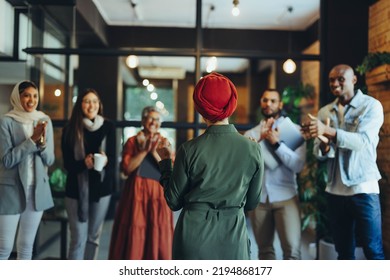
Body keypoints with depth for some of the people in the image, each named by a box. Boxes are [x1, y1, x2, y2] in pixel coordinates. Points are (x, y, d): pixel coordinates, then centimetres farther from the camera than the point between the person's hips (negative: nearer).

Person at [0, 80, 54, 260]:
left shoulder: (45, 120, 5)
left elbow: (50, 160, 5)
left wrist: (42, 141, -15)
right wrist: (32, 140, -18)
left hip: (38, 189, 4)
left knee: (26, 246, 12)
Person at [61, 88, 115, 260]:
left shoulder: (108, 127, 0)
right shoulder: (70, 129, -3)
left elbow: (113, 158, -1)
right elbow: (67, 163, -6)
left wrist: (105, 161, -25)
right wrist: (84, 163, -27)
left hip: (101, 188, 2)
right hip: (76, 189, -2)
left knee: (93, 236, 11)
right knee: (78, 238, -3)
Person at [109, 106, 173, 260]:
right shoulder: (132, 141, 5)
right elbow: (127, 168, -7)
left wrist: (154, 152, -13)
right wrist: (144, 150, -14)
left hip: (158, 194, 1)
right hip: (136, 193, -1)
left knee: (158, 236, 3)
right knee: (133, 235, 0)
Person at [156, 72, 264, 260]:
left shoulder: (190, 150, -11)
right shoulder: (252, 149, -6)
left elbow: (174, 202, -1)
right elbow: (252, 202, 4)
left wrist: (165, 161, 9)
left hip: (194, 235, 0)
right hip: (233, 236, 1)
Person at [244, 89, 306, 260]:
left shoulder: (293, 129, 1)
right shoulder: (251, 134, 9)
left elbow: (298, 165, -9)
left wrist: (276, 143, -17)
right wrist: (259, 139, -18)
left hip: (286, 197, -3)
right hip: (258, 198, 3)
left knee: (292, 250, -9)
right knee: (264, 250, 11)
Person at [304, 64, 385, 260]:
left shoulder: (371, 106, -4)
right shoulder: (324, 112, 9)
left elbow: (363, 141, -19)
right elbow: (319, 154, 3)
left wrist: (328, 131, -31)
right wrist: (324, 145, -20)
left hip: (363, 189, -4)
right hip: (335, 191, 4)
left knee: (373, 250, 0)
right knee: (343, 250, 12)